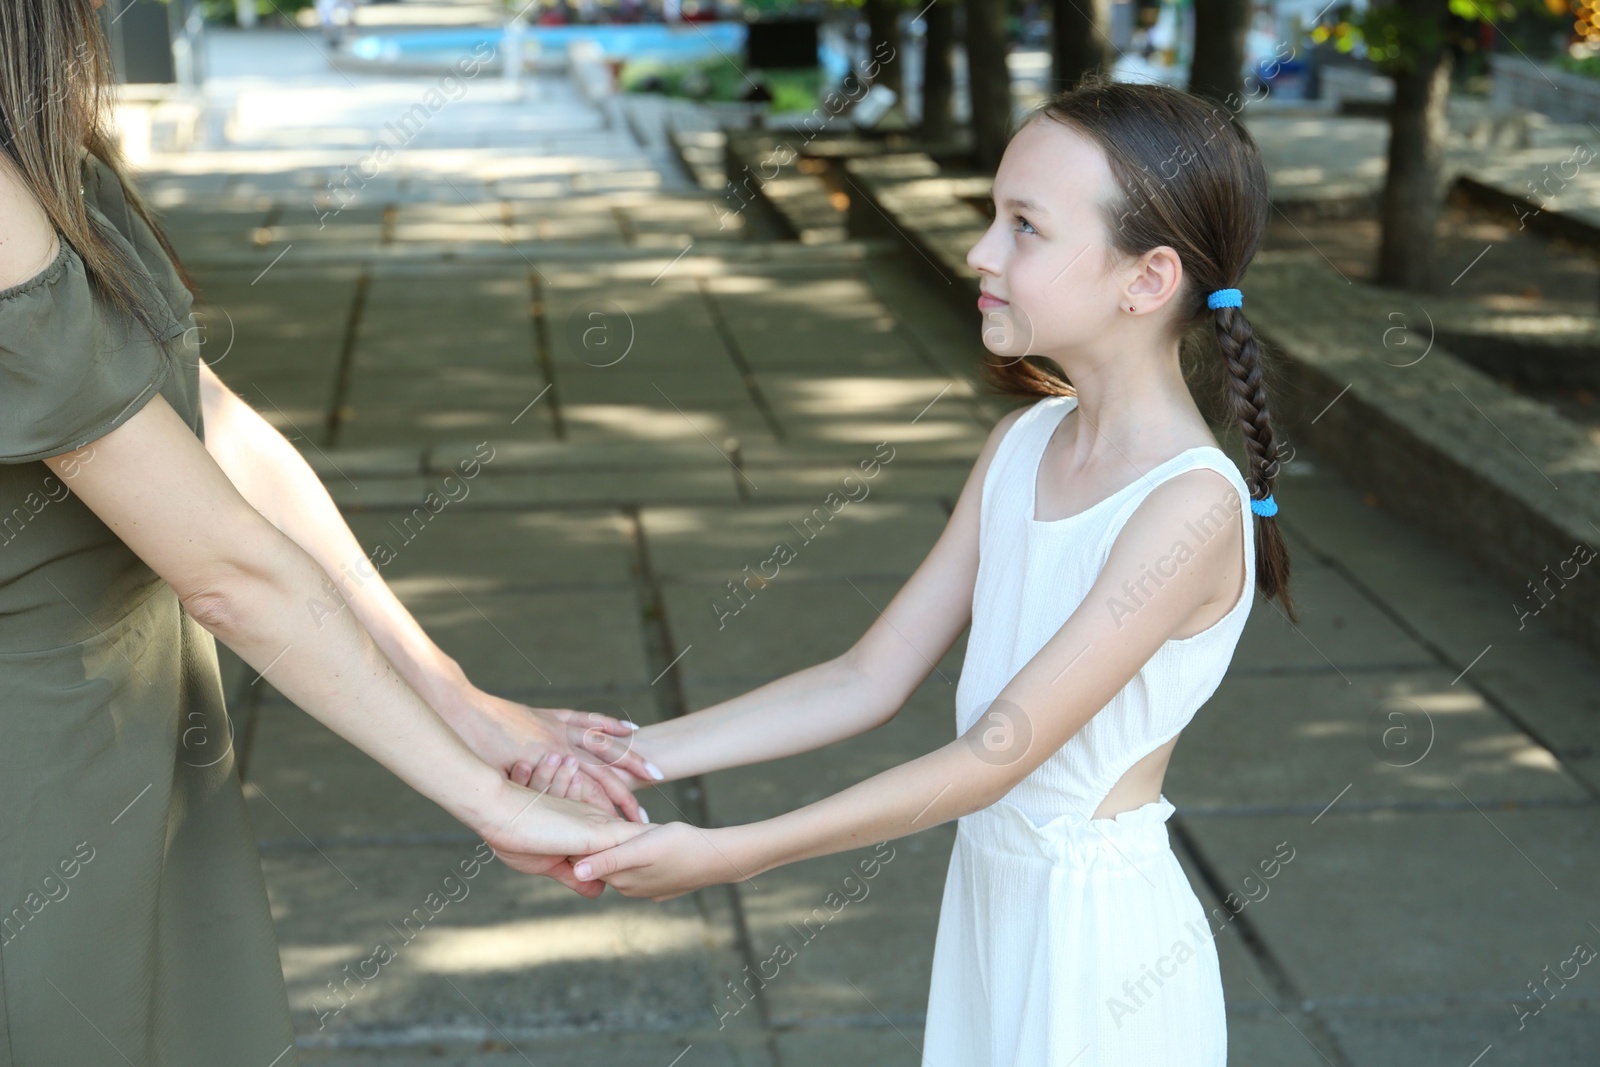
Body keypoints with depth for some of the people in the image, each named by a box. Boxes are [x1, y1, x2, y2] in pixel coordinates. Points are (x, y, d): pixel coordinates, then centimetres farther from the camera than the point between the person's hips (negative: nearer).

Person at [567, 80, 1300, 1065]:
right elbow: (870, 679, 1)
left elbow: (992, 759, -24)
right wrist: (637, 753, -7)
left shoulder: (1190, 504, -23)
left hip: (1095, 925, -6)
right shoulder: (1023, 444, 0)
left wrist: (729, 855, -24)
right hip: (991, 892, 6)